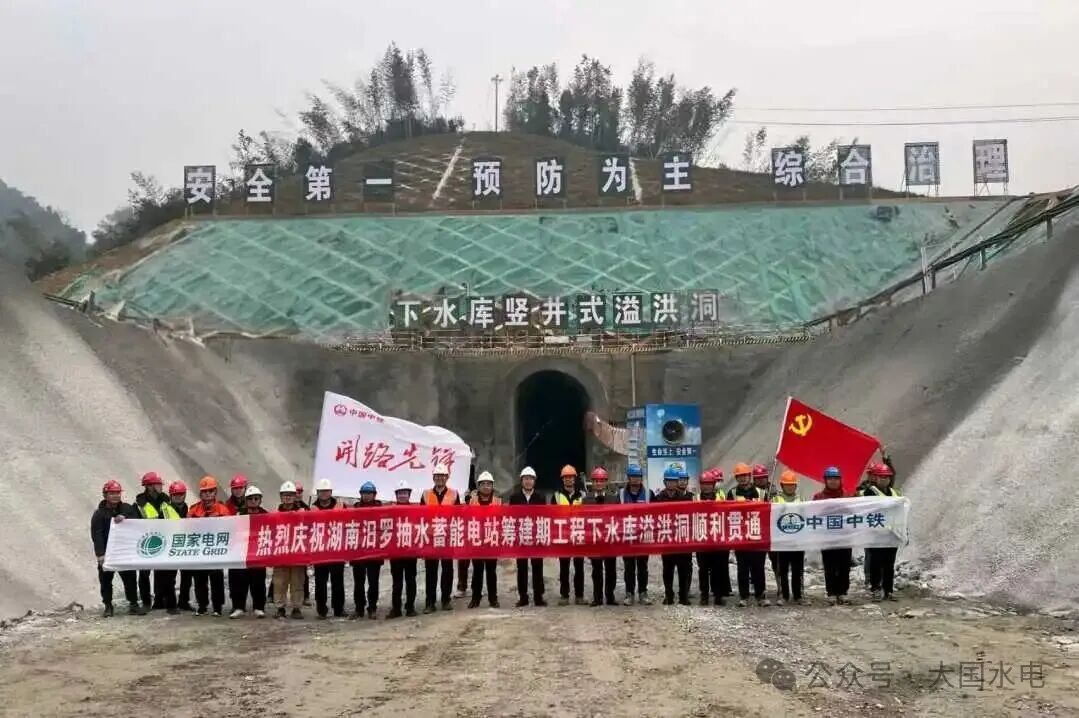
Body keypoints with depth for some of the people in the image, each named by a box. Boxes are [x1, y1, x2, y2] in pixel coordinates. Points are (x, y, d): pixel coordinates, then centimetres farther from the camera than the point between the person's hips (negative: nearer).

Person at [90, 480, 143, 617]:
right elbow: (96, 535, -10)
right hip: (107, 553, -2)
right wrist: (100, 554, -19)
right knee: (106, 580, 4)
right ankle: (108, 606, 15)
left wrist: (125, 519, -23)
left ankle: (133, 604, 10)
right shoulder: (99, 513, -3)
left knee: (130, 578, 3)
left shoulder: (127, 508, 8)